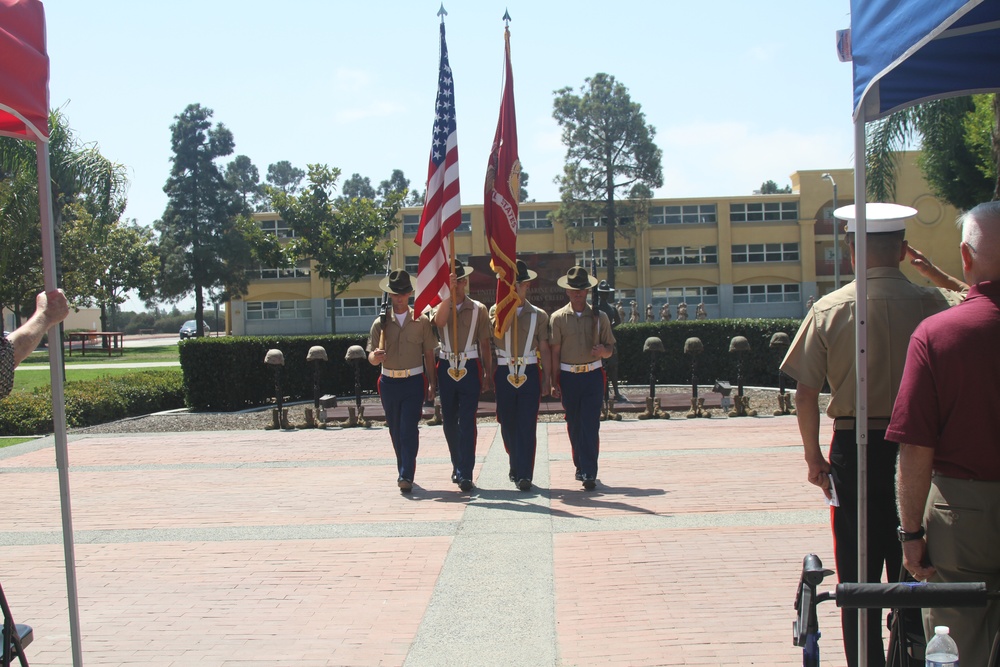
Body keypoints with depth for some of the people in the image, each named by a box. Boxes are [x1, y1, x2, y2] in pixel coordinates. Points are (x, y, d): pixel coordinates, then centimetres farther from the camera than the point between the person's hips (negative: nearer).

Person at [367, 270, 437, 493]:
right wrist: (375, 357, -24)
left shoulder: (421, 321, 2)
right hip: (389, 383, 3)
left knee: (409, 429, -12)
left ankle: (406, 476, -14)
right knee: (396, 431, 11)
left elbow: (429, 353, 5)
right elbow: (372, 358, 1)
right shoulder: (380, 323, 4)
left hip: (414, 382, -2)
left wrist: (431, 384, 3)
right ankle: (404, 472, 25)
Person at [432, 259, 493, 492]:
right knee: (449, 422, 10)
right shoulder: (440, 306, 8)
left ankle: (465, 473, -6)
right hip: (446, 368, 2)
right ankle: (457, 465, 28)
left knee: (467, 422, -8)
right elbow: (439, 321, -18)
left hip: (470, 368, -2)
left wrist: (487, 374, 2)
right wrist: (448, 293, -24)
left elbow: (485, 344, 6)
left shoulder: (479, 309, 5)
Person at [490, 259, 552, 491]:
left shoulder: (539, 315, 7)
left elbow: (544, 349, 7)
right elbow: (499, 326, -17)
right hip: (504, 374, 1)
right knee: (508, 424, 9)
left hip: (530, 374, -1)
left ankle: (524, 475, -5)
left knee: (527, 426, -7)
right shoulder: (496, 309, 7)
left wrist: (547, 380, 2)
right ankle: (516, 465, 29)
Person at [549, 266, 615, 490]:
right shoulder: (558, 318, 2)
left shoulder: (599, 316, 4)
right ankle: (580, 466, 24)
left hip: (593, 376, -1)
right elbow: (555, 352, 2)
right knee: (574, 425, 8)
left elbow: (610, 349, 8)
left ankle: (589, 473, -7)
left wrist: (603, 350, -16)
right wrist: (554, 382, -3)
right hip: (568, 377, 1)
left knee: (590, 425, -7)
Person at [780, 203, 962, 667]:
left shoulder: (830, 309, -6)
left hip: (856, 447, 0)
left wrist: (814, 456, 4)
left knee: (858, 572, 10)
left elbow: (806, 392, -4)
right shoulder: (934, 303, -7)